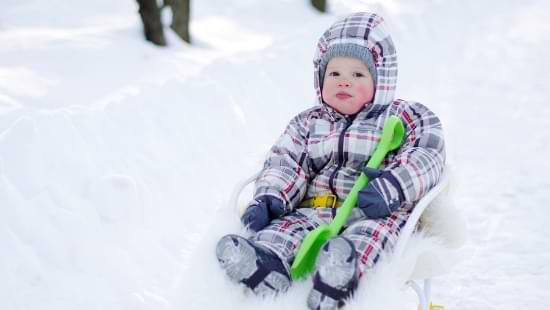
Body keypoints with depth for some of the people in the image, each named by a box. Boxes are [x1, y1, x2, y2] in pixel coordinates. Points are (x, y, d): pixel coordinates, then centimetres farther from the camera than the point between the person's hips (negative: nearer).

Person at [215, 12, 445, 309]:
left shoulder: (405, 116, 12)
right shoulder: (308, 123, 22)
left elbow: (426, 156, -3)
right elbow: (284, 163, 11)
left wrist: (394, 187, -22)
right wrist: (269, 199, -11)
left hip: (377, 211, -3)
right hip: (317, 209, 4)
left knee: (374, 229, -37)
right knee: (289, 224, -27)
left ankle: (347, 266, -68)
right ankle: (266, 261, -57)